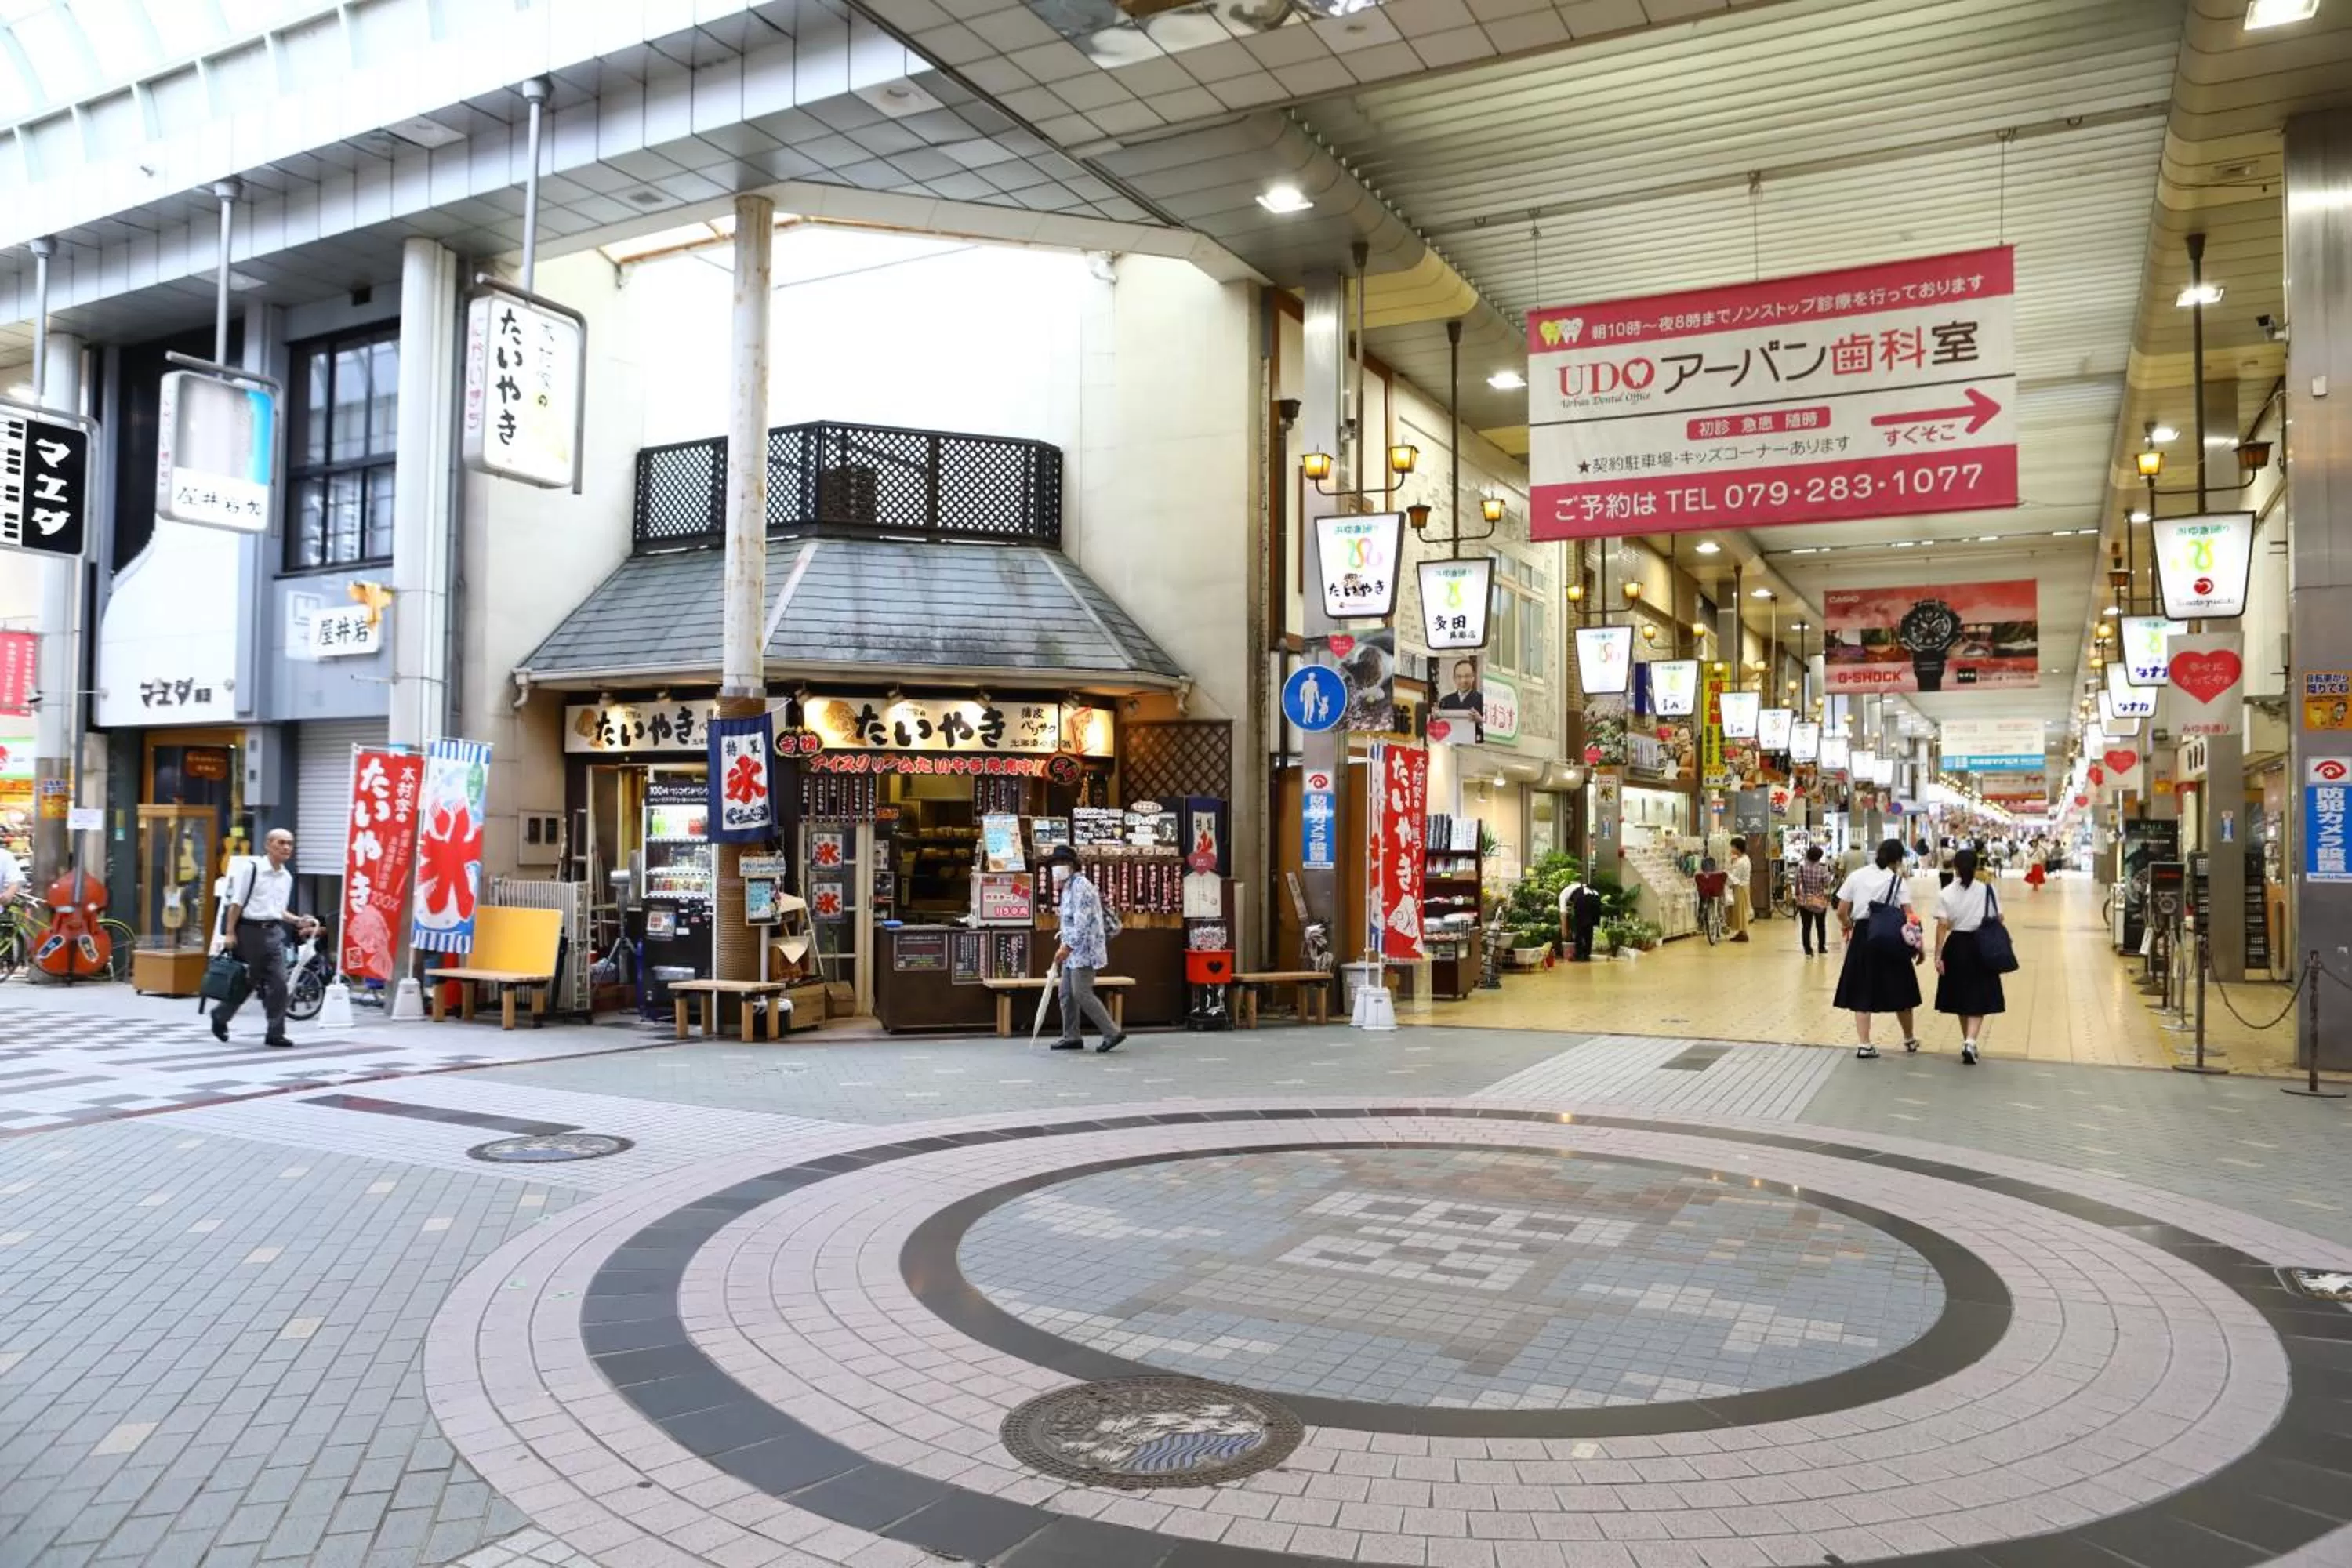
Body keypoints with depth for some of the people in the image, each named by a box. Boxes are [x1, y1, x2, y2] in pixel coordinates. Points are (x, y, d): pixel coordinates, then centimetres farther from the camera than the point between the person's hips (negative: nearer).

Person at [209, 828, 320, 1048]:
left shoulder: (287, 877, 11)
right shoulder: (251, 867, -7)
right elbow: (236, 902, -8)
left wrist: (298, 921, 2)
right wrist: (230, 933, -12)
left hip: (274, 932, 5)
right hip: (249, 930, -5)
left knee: (279, 983, -4)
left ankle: (276, 1033, 0)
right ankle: (220, 1017, 32)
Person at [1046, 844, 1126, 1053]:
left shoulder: (1080, 885, -14)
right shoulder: (1068, 888, 18)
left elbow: (1082, 921, -23)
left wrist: (1067, 946, -25)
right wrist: (1065, 946, 21)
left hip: (1084, 950, -10)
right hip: (1073, 952, 10)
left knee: (1082, 994, -11)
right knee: (1067, 994, 9)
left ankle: (1112, 1032, -5)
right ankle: (1072, 1037, 15)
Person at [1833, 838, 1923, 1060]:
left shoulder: (1857, 876, 2)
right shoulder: (1897, 881, -4)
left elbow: (1841, 912, 2)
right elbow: (1910, 916, -11)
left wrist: (1849, 926, 22)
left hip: (1862, 938, 1)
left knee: (1862, 992, 7)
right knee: (1899, 991, 16)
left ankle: (1864, 1045, 2)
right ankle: (1909, 1039, 33)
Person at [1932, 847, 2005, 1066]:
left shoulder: (1946, 894, -8)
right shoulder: (1987, 890, -5)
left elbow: (1942, 927, -10)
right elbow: (1998, 920, -2)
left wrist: (1938, 955, -7)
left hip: (1957, 946, 1)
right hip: (1982, 947, 0)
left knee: (1961, 997, 16)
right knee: (1978, 999, 4)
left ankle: (1967, 1042, 28)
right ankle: (1970, 1042, -14)